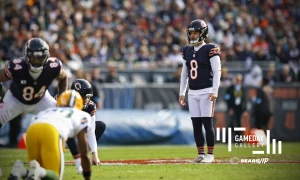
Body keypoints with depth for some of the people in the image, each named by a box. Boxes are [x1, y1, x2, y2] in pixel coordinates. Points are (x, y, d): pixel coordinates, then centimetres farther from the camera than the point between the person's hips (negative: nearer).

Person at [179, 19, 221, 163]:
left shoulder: (210, 50, -7)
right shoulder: (187, 51, 11)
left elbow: (217, 71, -10)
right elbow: (184, 73, 18)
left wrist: (214, 91, -17)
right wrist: (182, 93, 15)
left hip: (206, 92, -6)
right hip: (192, 93, 6)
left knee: (207, 123, -6)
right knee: (196, 124, 4)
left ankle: (210, 154, 0)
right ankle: (200, 153, 10)